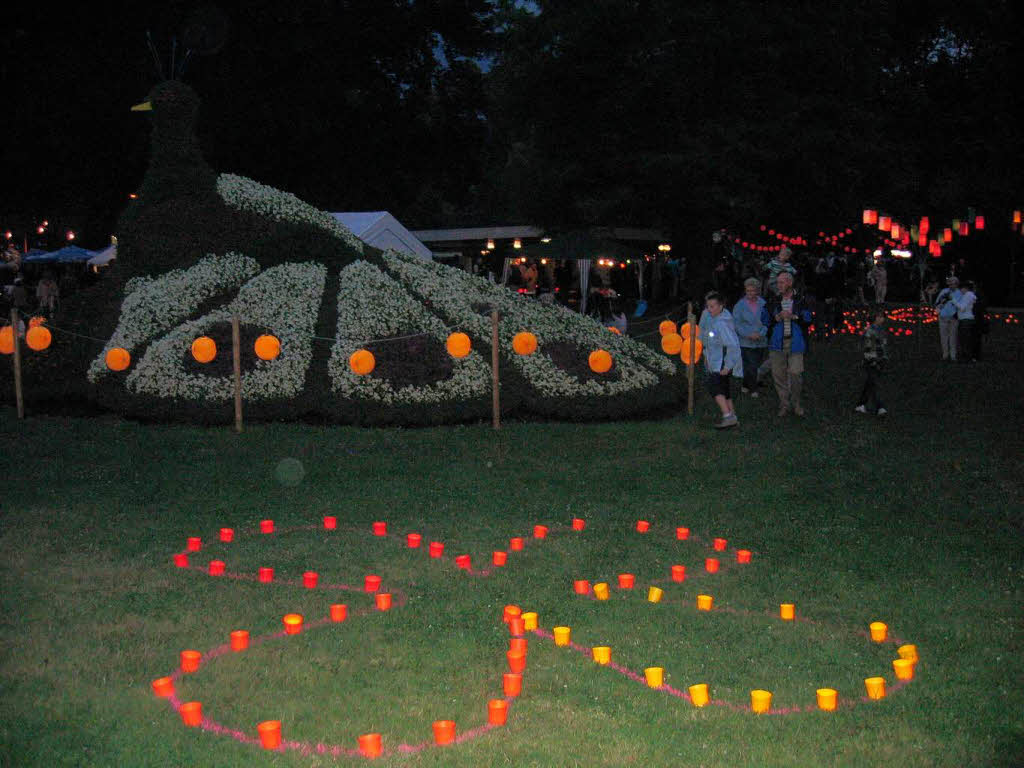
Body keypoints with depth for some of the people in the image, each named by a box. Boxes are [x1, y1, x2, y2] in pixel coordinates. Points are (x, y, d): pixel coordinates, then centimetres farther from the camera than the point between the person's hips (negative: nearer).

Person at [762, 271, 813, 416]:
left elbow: (808, 320, -1)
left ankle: (796, 404, 9)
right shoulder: (773, 302, 10)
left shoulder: (800, 302, 5)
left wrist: (793, 316, -16)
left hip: (795, 343, -2)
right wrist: (777, 317, -11)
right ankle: (784, 405, 13)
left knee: (795, 373, -8)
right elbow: (765, 320, 5)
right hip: (777, 343, 2)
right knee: (778, 374, 2)